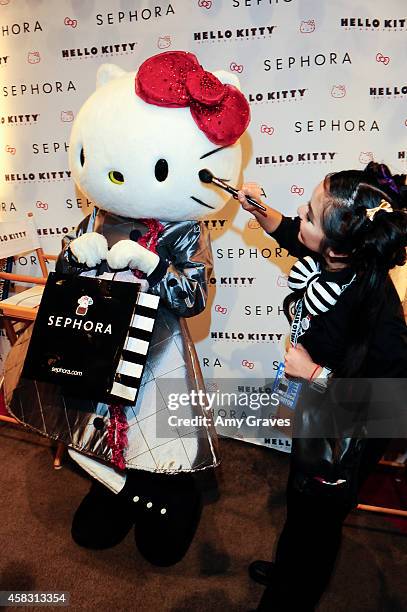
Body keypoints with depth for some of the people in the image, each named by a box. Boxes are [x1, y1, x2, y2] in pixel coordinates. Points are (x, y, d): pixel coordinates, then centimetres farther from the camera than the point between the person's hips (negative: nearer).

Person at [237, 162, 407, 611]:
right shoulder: (331, 257, -16)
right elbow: (287, 233, 6)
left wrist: (315, 373, -30)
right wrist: (259, 211, -9)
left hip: (344, 434, -8)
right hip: (314, 412, 8)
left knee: (316, 515, 19)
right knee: (299, 498, 31)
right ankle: (287, 570, 62)